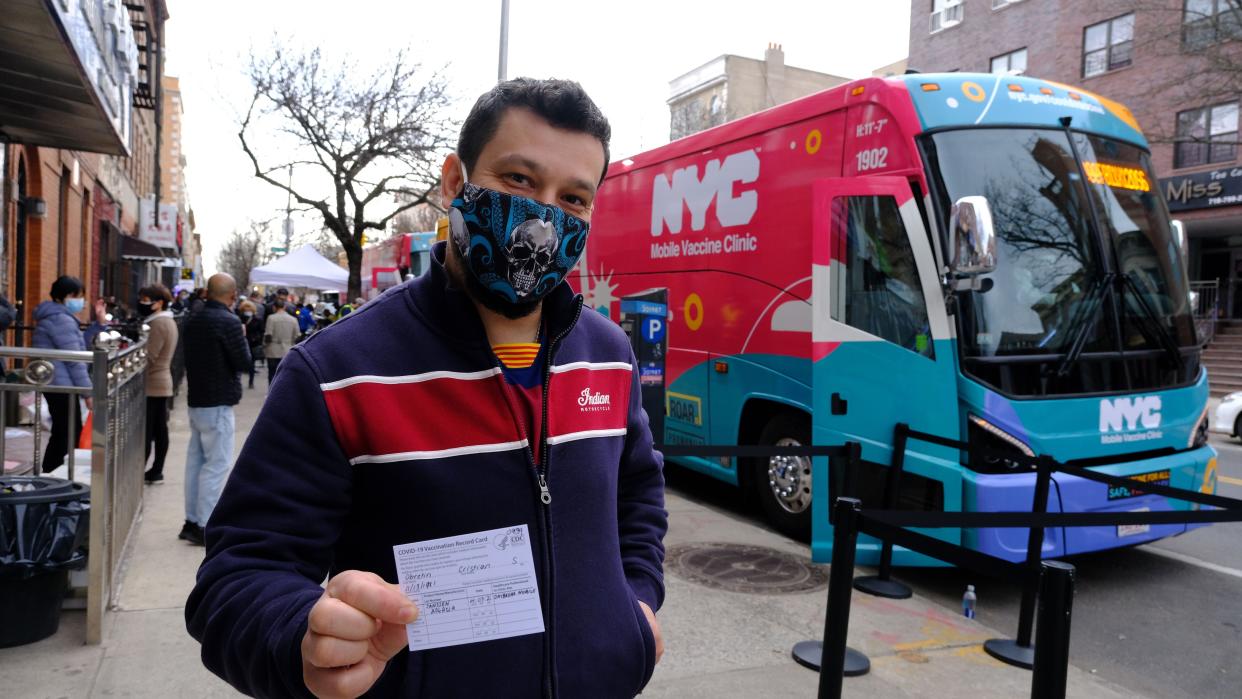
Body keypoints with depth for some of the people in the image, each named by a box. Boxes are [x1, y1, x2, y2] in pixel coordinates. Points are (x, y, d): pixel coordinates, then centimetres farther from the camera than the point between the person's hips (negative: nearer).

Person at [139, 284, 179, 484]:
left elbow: (148, 357, -21)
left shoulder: (158, 323, -15)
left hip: (151, 384, -10)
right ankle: (156, 471, 17)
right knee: (160, 430, 11)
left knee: (145, 432, -6)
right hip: (163, 382, 10)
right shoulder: (168, 321, 16)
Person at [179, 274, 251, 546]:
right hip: (219, 402, -8)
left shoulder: (193, 320, 9)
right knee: (217, 464, -3)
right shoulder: (229, 322, -17)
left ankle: (192, 521, 21)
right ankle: (205, 527, -2)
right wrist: (243, 337, 0)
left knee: (195, 461, 14)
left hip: (196, 400, 8)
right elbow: (244, 362, -13)